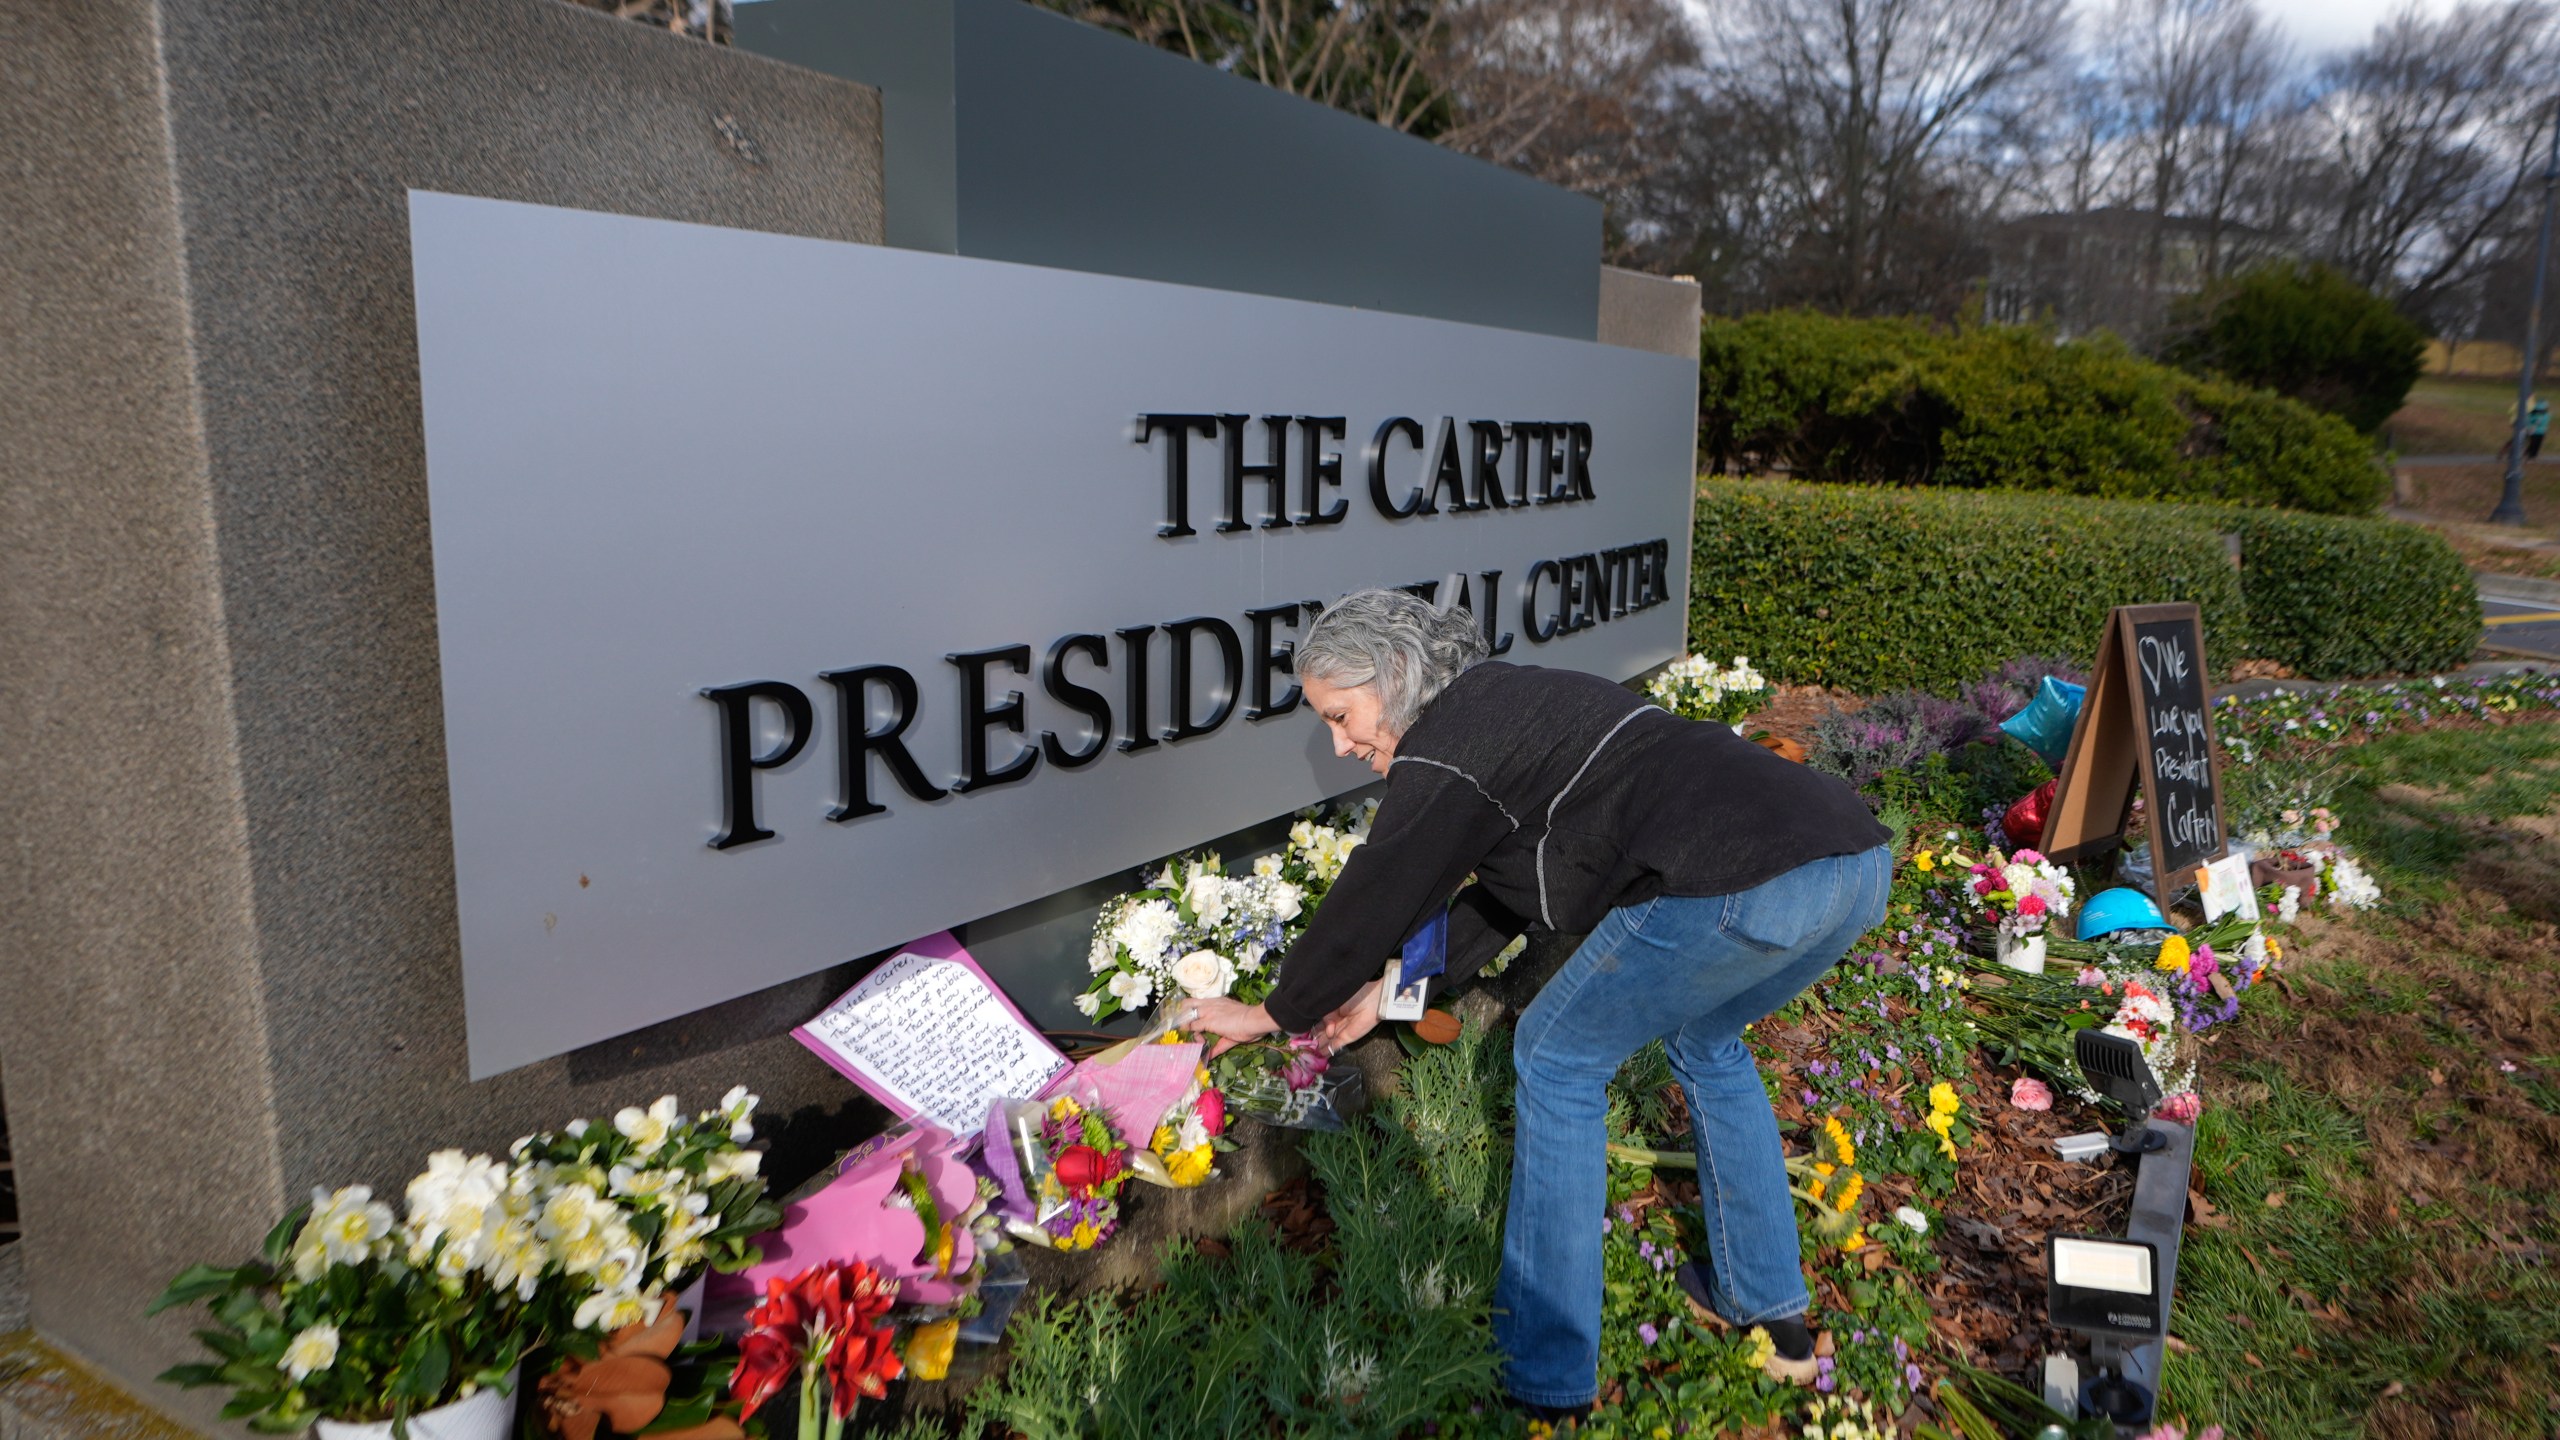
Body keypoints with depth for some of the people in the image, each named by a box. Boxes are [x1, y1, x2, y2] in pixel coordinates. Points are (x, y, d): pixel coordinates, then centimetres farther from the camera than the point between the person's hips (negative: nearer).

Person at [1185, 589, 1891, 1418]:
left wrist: (1276, 1013, 22)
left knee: (1559, 1056, 8)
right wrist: (1390, 987, 35)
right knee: (1704, 1039, 32)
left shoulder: (1445, 750, -2)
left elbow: (1370, 903, 6)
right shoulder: (1511, 704, 27)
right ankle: (1774, 1314, 39)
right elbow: (1503, 894, 33)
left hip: (1743, 884, -10)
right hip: (1859, 859, 10)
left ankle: (1546, 1378, 16)